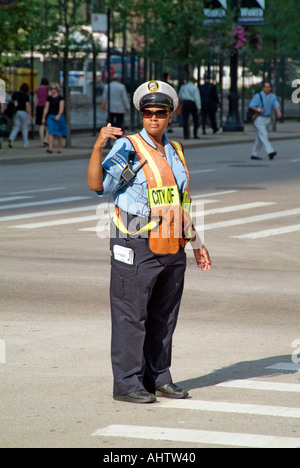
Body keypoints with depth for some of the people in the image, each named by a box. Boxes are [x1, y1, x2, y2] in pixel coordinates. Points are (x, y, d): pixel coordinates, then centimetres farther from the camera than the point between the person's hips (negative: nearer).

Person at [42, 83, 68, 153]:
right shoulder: (49, 98, 7)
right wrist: (43, 117, 5)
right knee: (51, 133, -10)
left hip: (59, 117, -3)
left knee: (60, 134, 6)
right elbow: (46, 108, 9)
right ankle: (50, 148, -18)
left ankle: (60, 148, 17)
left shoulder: (60, 98, -5)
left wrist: (58, 115, -29)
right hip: (51, 117, 3)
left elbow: (61, 108, -14)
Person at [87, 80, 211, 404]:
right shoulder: (127, 148, -6)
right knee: (131, 316, -5)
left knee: (164, 317, 11)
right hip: (136, 247, -7)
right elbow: (97, 184, -19)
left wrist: (196, 243, 22)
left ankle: (158, 377, 20)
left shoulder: (175, 151, 15)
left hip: (172, 249, 7)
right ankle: (127, 383, 0)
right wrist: (98, 146, -33)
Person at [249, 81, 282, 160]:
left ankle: (254, 154, 17)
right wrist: (259, 110, -29)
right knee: (263, 135, -16)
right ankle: (270, 152, -29)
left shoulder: (273, 97, 7)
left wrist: (278, 112, -25)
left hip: (267, 119, 7)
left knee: (260, 137, 10)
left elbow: (276, 105, -4)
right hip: (259, 119, -7)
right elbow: (251, 106, -13)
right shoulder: (258, 96, -9)